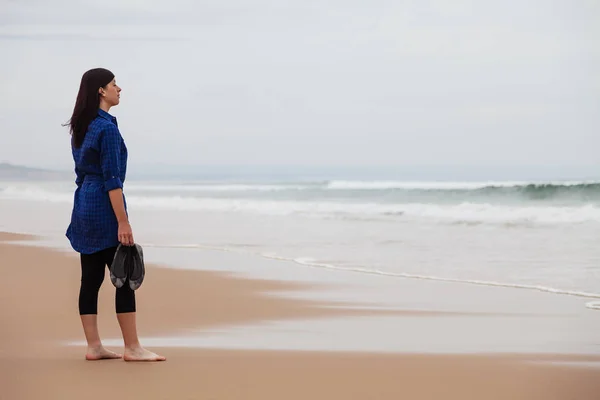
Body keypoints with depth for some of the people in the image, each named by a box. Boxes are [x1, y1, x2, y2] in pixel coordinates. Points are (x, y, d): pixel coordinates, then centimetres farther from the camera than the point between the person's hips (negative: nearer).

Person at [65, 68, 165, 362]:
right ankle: (132, 348, -1)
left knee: (91, 279, 7)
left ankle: (93, 347, 9)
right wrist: (123, 222, -18)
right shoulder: (107, 128, -15)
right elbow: (112, 179, -19)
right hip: (104, 207, -9)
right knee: (125, 278, -3)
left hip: (83, 207, 9)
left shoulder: (80, 127, 12)